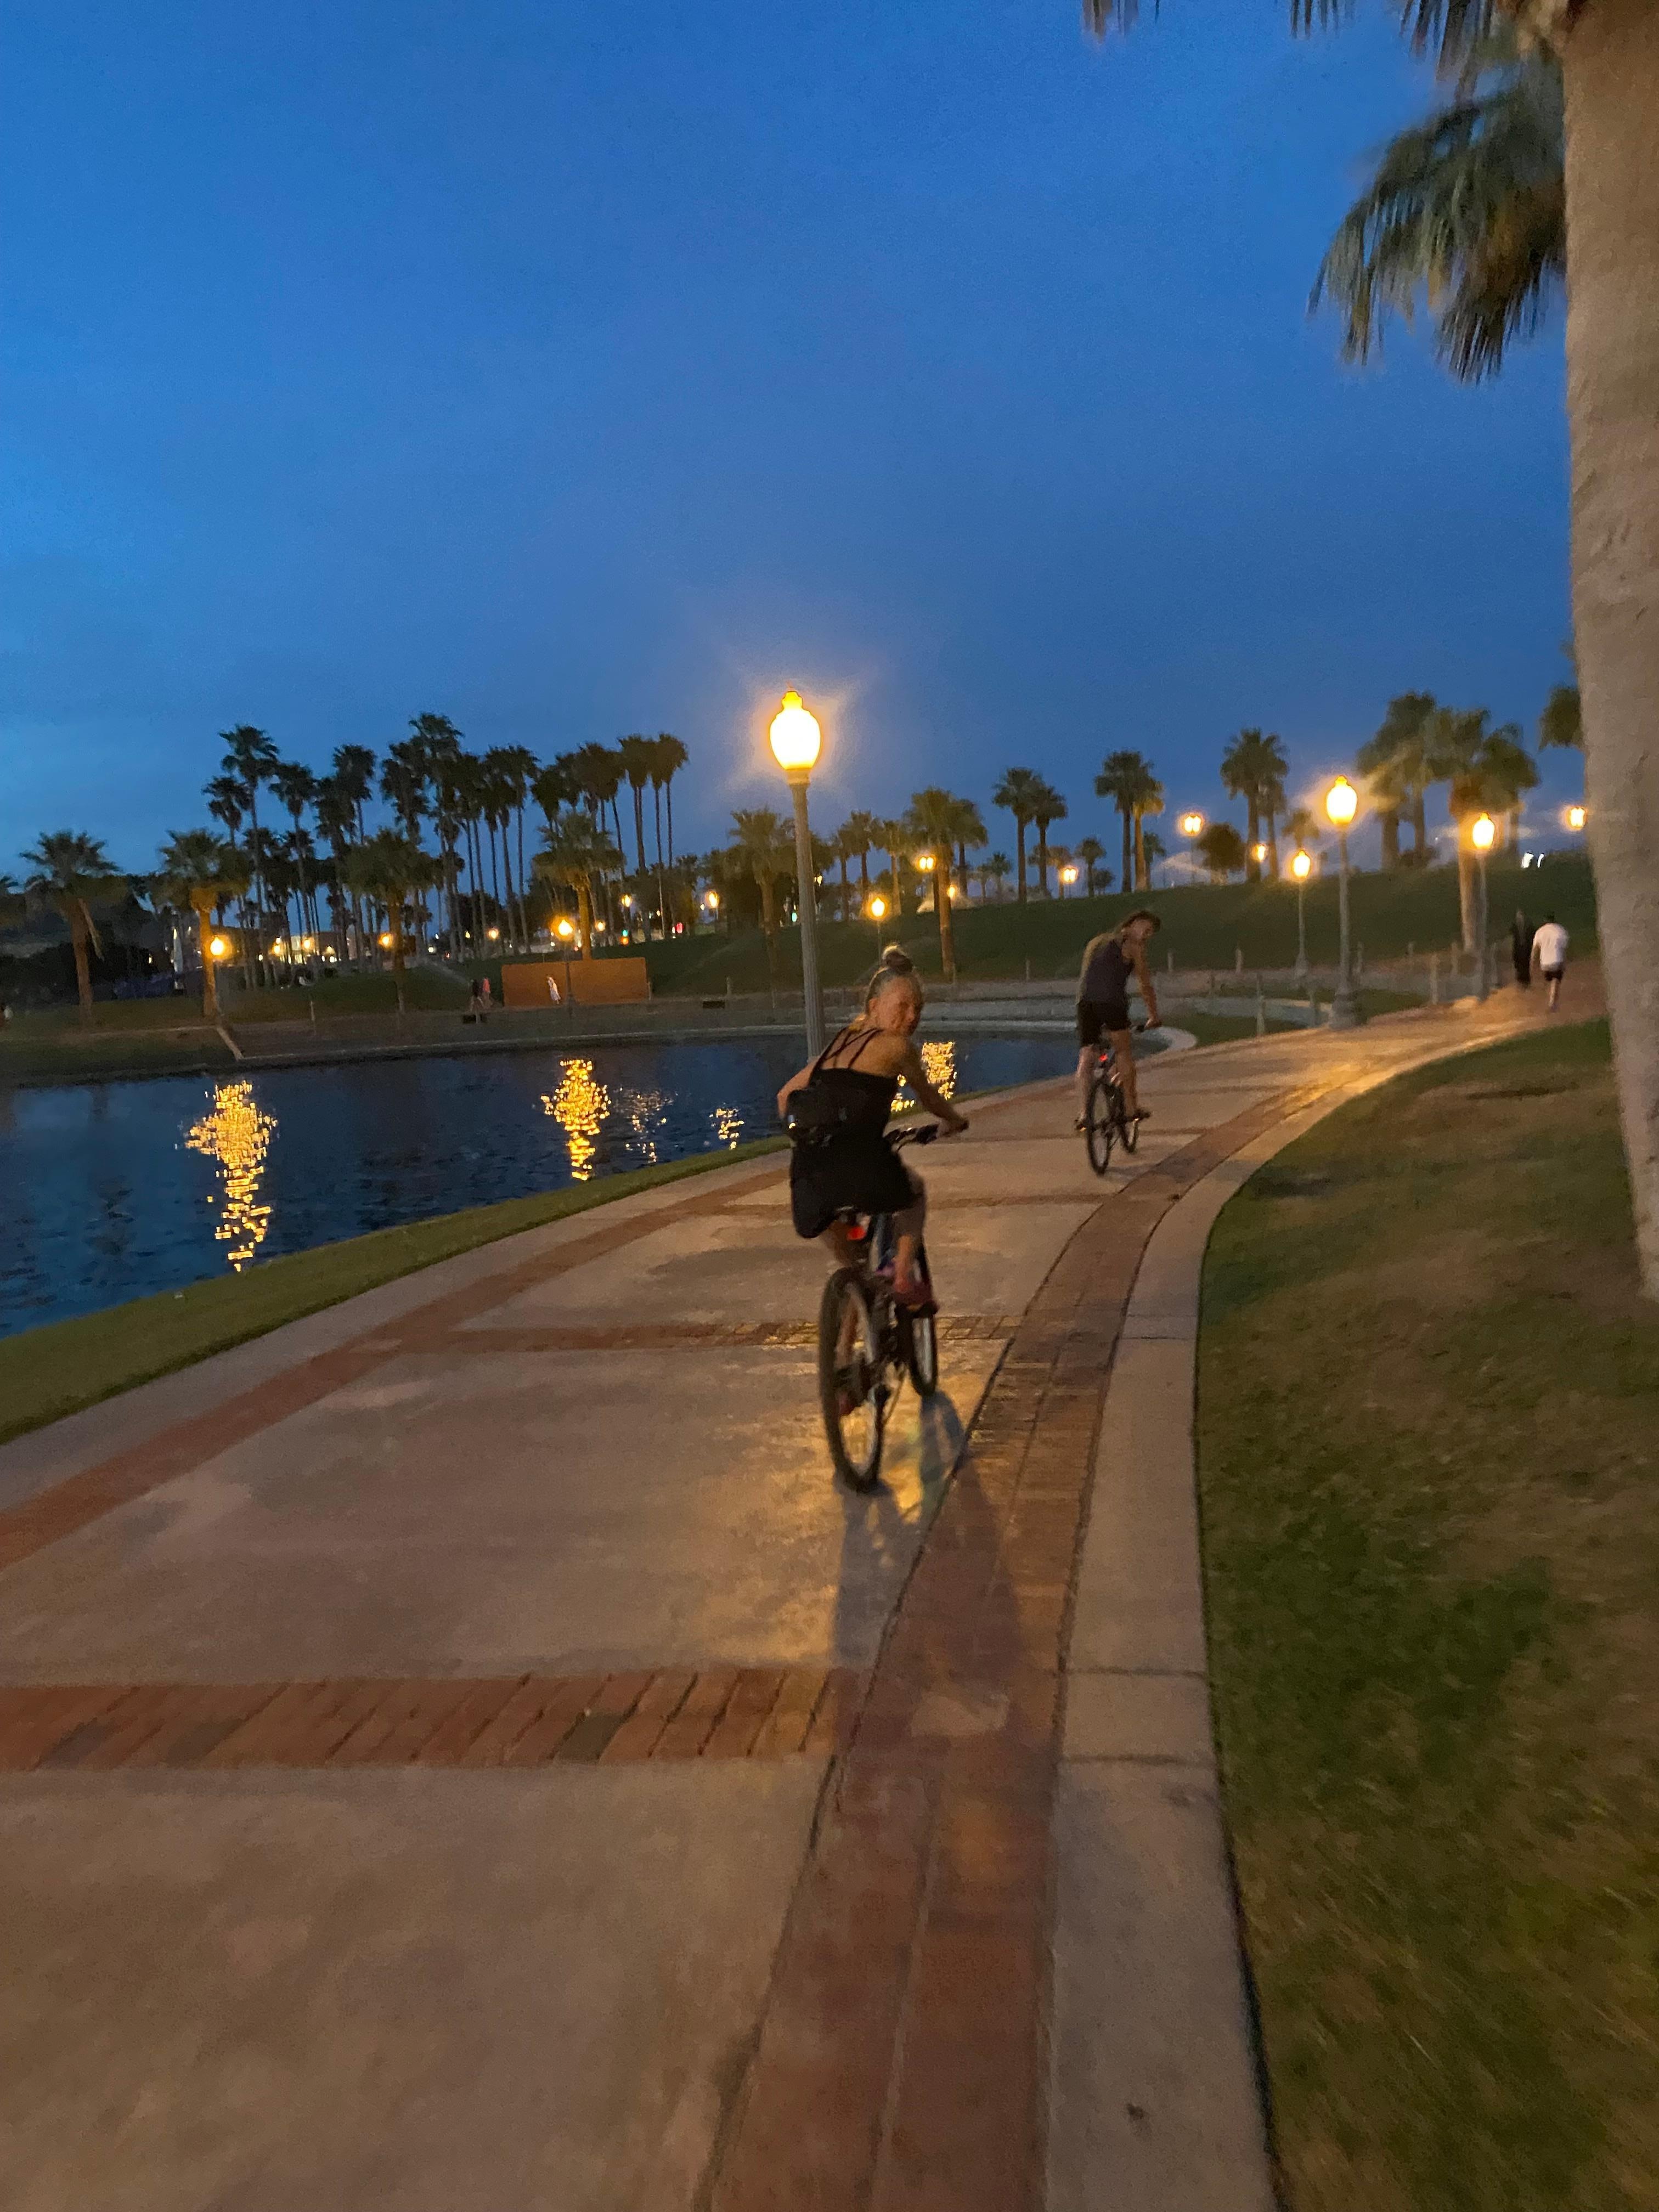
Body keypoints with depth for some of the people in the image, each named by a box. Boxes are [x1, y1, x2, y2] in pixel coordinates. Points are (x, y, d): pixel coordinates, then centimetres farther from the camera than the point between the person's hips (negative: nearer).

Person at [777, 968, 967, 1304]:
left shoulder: (837, 1043, 26)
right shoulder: (896, 1046, 9)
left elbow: (786, 1095, 30)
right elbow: (928, 1096, 23)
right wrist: (954, 1120, 44)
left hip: (808, 1170, 5)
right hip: (858, 1160, -5)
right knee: (914, 1190, 27)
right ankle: (904, 1278, 24)